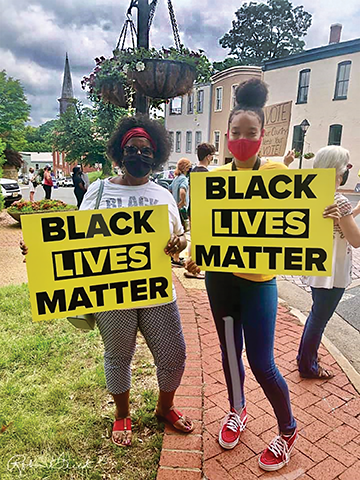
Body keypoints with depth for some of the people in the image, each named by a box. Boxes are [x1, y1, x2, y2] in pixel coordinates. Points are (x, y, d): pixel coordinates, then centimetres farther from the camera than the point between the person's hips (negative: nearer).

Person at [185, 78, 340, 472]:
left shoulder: (277, 171, -7)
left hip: (259, 280, -3)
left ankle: (288, 430, 33)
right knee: (229, 351, 18)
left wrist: (322, 216, -30)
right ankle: (237, 410, 46)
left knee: (261, 362, 3)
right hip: (219, 277, 3)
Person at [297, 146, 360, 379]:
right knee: (319, 319, 8)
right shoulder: (339, 200, -22)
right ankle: (308, 366, 27)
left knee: (317, 314, 24)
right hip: (331, 272, -9)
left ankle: (305, 356, 41)